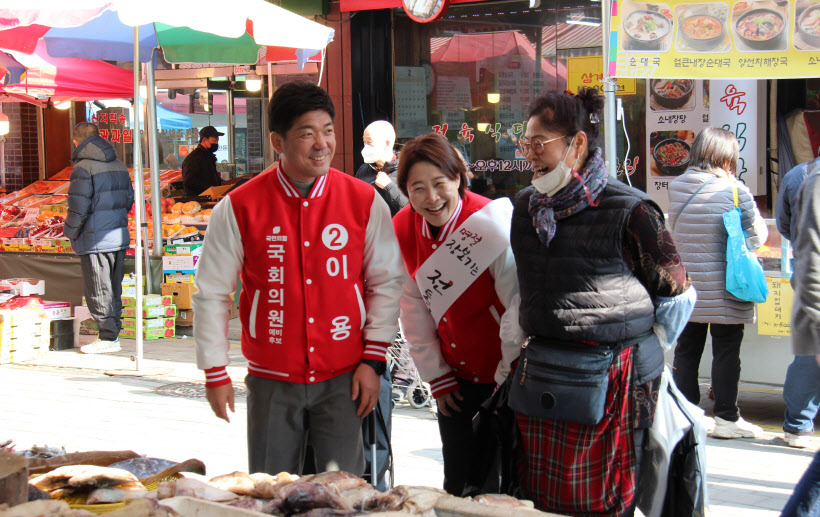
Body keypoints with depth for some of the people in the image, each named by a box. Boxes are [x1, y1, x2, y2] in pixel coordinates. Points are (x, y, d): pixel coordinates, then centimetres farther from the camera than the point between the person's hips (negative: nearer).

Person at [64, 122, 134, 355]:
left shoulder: (83, 168, -13)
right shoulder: (119, 165, 10)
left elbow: (78, 207, -15)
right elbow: (129, 199, 16)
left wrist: (71, 232, -2)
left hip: (94, 240, -7)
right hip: (119, 237, 7)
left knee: (98, 291, 0)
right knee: (114, 288, 14)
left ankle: (108, 337, 1)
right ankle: (113, 332, 19)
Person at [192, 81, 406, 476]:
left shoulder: (364, 202, -1)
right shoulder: (239, 207, -4)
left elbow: (386, 283, 6)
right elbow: (211, 293, 3)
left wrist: (372, 359, 0)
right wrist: (215, 374, 3)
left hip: (342, 379, 0)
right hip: (271, 382, 0)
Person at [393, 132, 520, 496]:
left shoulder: (490, 224, -20)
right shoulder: (402, 231, -4)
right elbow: (414, 314, 4)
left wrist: (508, 381, -12)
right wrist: (438, 379, 5)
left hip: (505, 375, -5)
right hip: (456, 380, 5)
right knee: (458, 483, 12)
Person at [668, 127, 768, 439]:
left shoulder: (676, 187, 1)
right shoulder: (735, 191, -14)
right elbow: (757, 237, -6)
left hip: (685, 285, 5)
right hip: (724, 289, -4)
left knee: (687, 349, 12)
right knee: (726, 350, 5)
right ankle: (726, 418, 9)